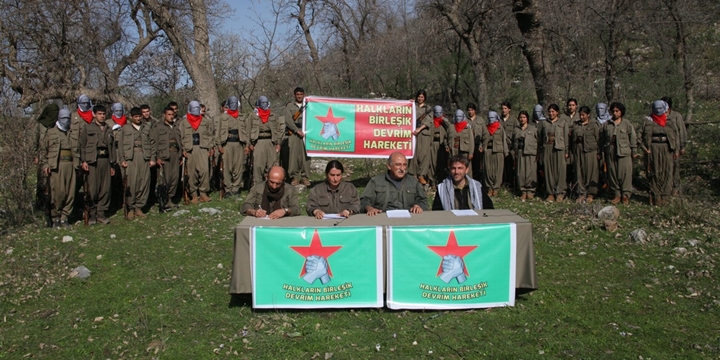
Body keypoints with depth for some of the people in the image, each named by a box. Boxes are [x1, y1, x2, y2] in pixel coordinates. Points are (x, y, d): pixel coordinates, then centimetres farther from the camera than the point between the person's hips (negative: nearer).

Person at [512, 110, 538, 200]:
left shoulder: (533, 128, 6)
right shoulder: (516, 130, 15)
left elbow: (538, 141, 1)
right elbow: (514, 142, 18)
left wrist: (537, 153, -7)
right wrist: (515, 152, 9)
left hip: (531, 153, -3)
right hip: (520, 153, 3)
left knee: (531, 172, -6)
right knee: (521, 172, -1)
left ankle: (530, 190, 3)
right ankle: (523, 191, 6)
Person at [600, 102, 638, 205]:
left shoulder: (627, 124, 3)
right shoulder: (606, 125, 10)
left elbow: (633, 138, 4)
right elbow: (602, 139, 15)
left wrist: (634, 152, 3)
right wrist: (603, 150, 12)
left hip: (624, 153, -3)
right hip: (610, 153, 3)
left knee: (625, 173, -5)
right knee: (612, 174, 4)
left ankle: (626, 195, 3)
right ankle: (617, 194, 13)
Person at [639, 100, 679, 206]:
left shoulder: (669, 120, 6)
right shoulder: (649, 120, 2)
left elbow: (676, 134, 8)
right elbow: (642, 135, 2)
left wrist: (676, 150, 3)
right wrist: (645, 147, -9)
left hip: (667, 149, 2)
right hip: (654, 150, -1)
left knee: (667, 173, 1)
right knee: (655, 173, 1)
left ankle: (665, 197, 8)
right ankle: (656, 198, 8)